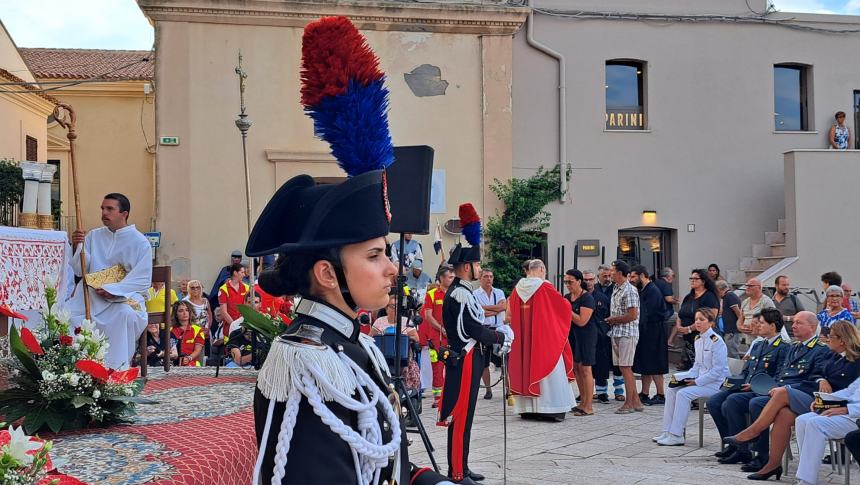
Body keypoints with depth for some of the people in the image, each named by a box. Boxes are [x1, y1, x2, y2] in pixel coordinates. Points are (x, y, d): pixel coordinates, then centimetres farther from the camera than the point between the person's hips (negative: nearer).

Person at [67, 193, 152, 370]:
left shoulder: (139, 242, 1)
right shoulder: (93, 236, 14)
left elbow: (143, 280, -6)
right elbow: (79, 271, 10)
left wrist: (113, 290, -18)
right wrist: (77, 247, -8)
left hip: (124, 296, -4)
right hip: (89, 295, 4)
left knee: (126, 313, -37)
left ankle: (116, 367, -30)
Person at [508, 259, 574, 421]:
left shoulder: (517, 288, 3)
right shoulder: (545, 287, -11)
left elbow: (512, 313, 15)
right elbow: (564, 305, -2)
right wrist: (566, 304, 20)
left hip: (523, 338, 5)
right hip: (545, 336, -5)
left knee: (526, 367, 11)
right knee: (549, 371, 2)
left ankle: (527, 409, 13)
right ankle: (551, 409, 1)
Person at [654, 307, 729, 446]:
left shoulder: (716, 341, -15)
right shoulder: (698, 340, 11)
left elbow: (718, 370, -19)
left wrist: (697, 382, -19)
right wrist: (685, 377, 2)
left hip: (716, 383, -9)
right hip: (701, 381, 9)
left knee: (683, 393, -24)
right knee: (671, 391, -4)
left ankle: (676, 436, -19)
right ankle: (668, 432, -1)